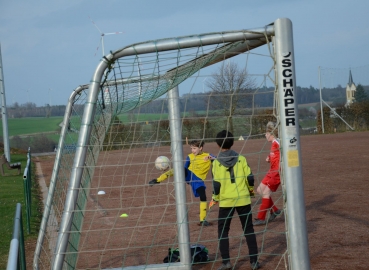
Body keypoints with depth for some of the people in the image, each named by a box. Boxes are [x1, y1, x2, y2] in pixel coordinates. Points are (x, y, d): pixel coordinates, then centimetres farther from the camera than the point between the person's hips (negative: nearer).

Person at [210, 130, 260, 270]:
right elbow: (249, 178, -2)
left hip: (226, 201, -1)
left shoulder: (217, 162, -7)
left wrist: (215, 199, 8)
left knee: (223, 232, 10)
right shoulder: (241, 158, -3)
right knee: (249, 230, 10)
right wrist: (250, 190, 18)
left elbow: (216, 184, -8)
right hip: (243, 199, 2)